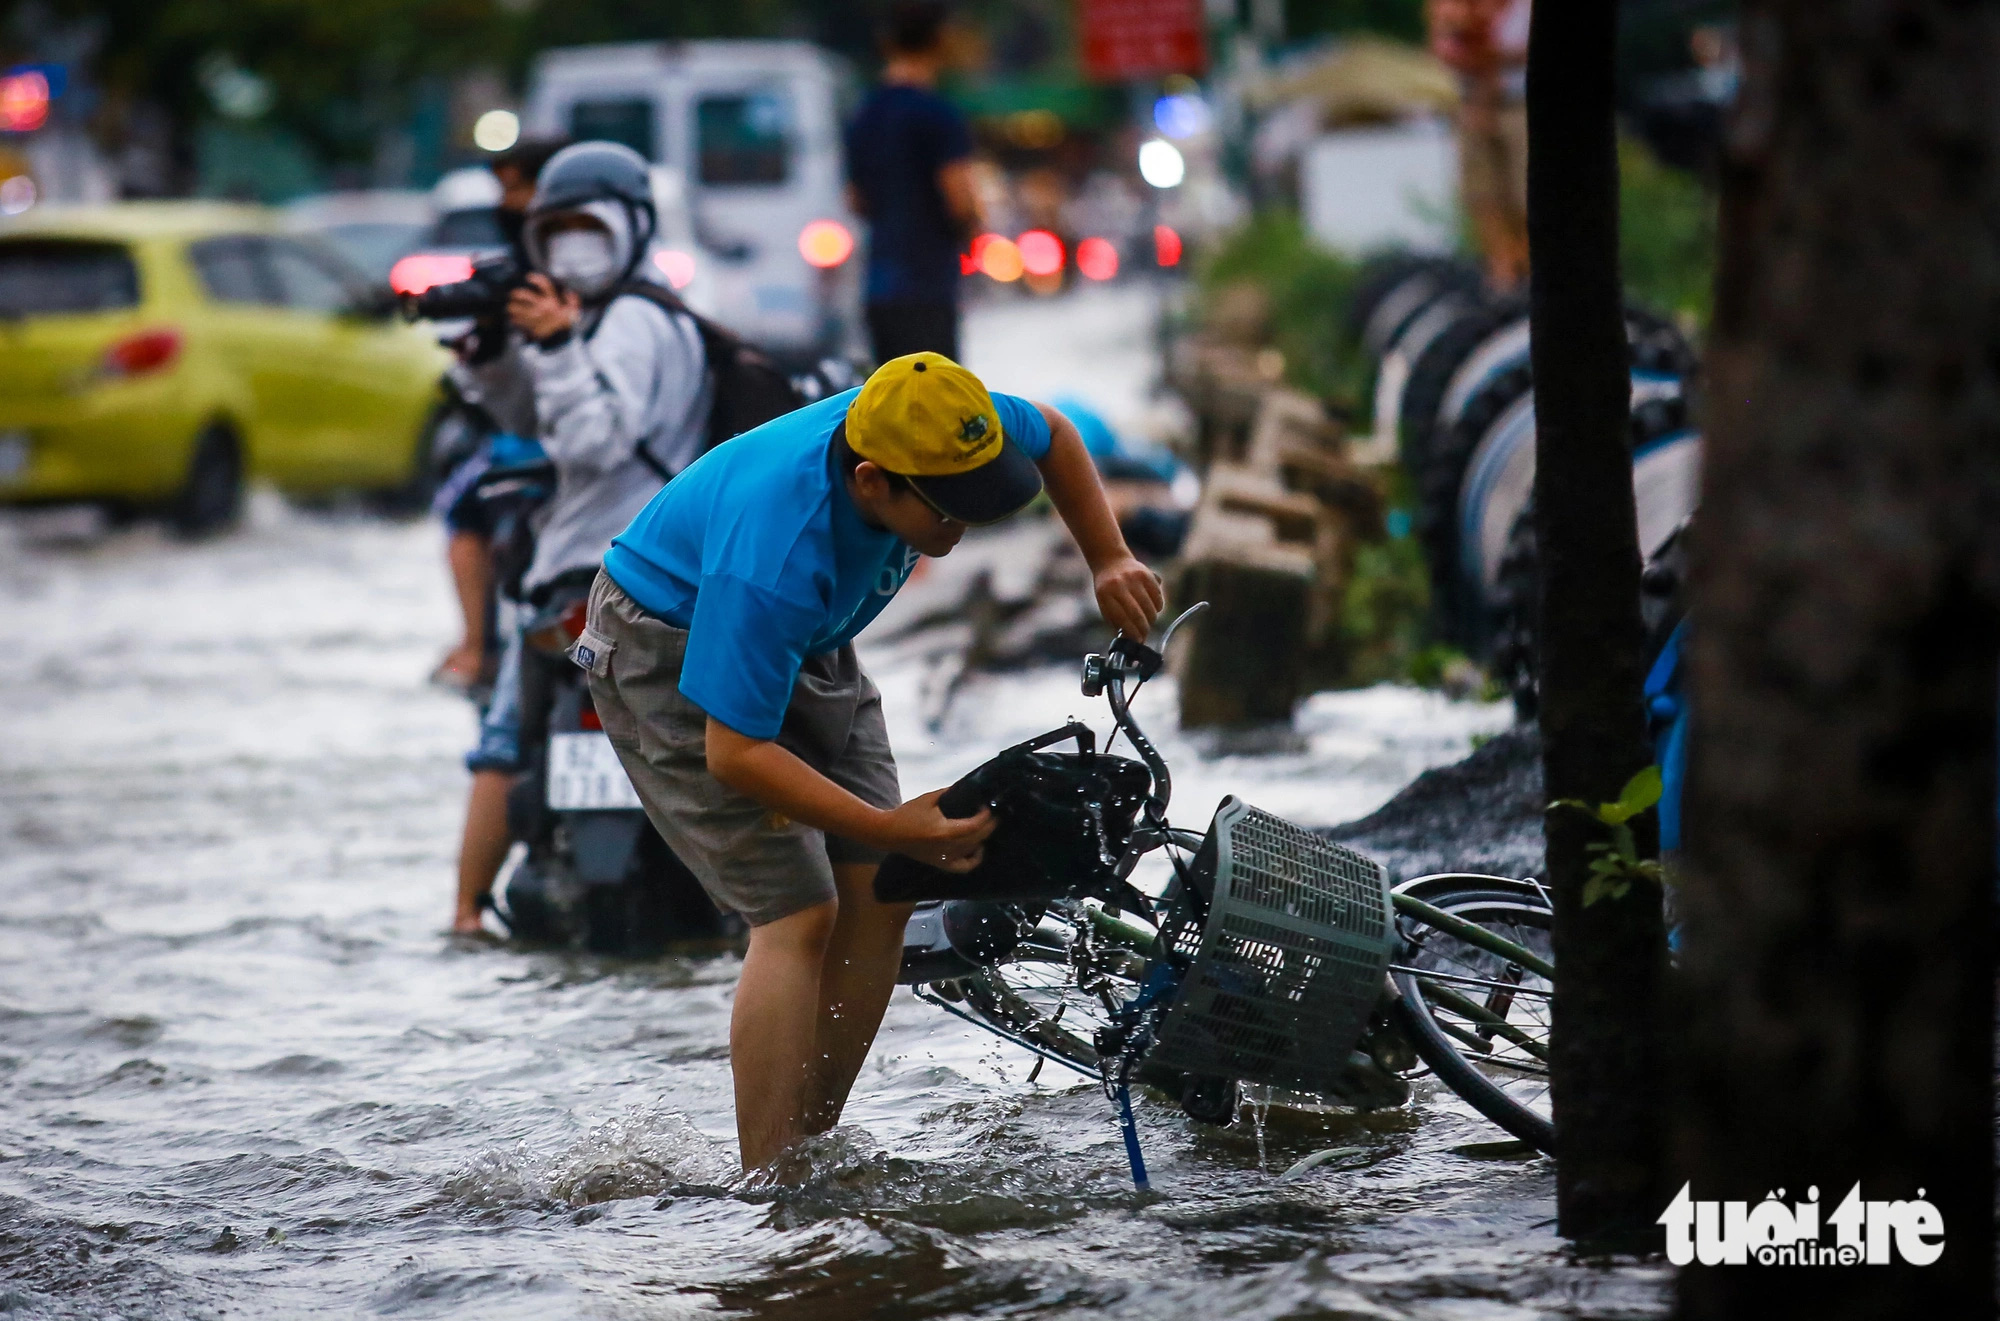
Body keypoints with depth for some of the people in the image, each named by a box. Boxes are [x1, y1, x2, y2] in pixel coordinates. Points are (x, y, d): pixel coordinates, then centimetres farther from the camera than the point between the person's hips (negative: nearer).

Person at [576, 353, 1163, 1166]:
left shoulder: (929, 434, -23)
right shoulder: (774, 563, -43)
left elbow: (1050, 434, 3)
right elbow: (734, 752, -37)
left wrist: (1110, 563, -3)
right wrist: (892, 831, -40)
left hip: (804, 646, 8)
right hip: (672, 662, -8)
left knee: (878, 897, -3)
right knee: (799, 913, -18)